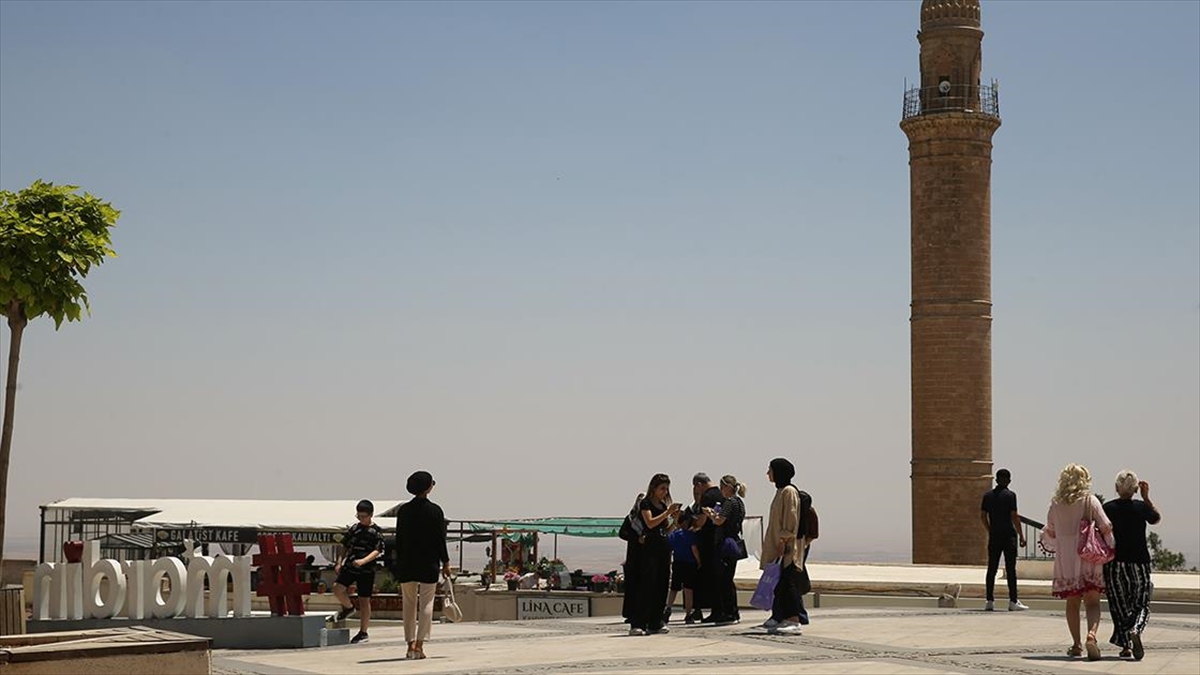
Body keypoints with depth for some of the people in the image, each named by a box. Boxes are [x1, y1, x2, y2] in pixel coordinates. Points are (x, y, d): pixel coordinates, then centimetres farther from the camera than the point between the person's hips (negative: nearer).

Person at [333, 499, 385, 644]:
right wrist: (340, 562, 9)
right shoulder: (354, 528, 10)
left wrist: (363, 561, -25)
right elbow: (345, 547, 18)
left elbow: (377, 551, -11)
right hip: (350, 566, 4)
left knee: (364, 600, 1)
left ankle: (363, 632, 9)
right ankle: (348, 607, 18)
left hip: (366, 569, -4)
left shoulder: (376, 531, -4)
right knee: (337, 588, -13)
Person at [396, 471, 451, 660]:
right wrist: (445, 563, 2)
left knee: (409, 604, 10)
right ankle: (419, 645, -4)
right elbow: (440, 539, -5)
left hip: (407, 564, 3)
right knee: (426, 603, 2)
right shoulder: (435, 510, -6)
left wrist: (399, 564, 12)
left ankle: (411, 645, 7)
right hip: (429, 564, -3)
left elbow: (399, 539, 5)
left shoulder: (403, 510, 2)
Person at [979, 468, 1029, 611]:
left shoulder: (988, 495, 7)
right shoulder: (1010, 495, -7)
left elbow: (982, 516, 8)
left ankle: (990, 601, 6)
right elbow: (1014, 517, -10)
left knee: (992, 569, 7)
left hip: (994, 536, 4)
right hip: (1009, 535, -4)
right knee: (1010, 569, -2)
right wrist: (1021, 535, -5)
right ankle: (1013, 601, -3)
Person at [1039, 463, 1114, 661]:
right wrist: (1110, 548, 9)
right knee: (1092, 602, -3)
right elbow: (1106, 528, -7)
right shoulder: (1090, 501, -3)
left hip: (1066, 560, 2)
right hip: (1089, 558, -2)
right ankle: (1092, 634, -27)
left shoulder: (1056, 504, 5)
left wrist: (1047, 544, 37)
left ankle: (1076, 644, 16)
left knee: (1072, 602, 13)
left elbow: (1050, 533, 16)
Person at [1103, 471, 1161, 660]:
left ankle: (1125, 645, 11)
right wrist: (1147, 497, 20)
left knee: (1119, 606, 11)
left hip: (1114, 564, 0)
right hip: (1139, 563, 0)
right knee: (1141, 605, 7)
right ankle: (1135, 631, -21)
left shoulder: (1107, 508, -4)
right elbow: (1157, 518, 18)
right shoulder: (1141, 507, -3)